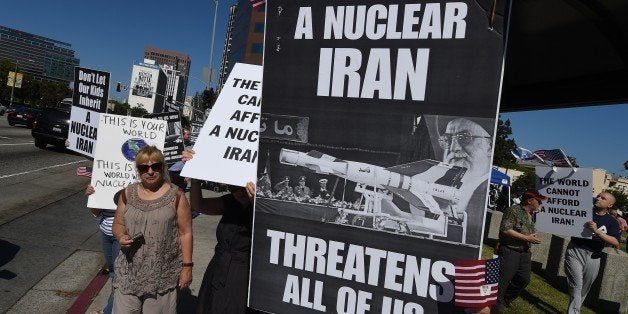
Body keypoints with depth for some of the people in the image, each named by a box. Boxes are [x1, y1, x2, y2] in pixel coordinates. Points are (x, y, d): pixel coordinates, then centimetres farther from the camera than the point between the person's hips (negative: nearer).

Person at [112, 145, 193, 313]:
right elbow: (118, 224, 14)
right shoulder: (128, 193, 4)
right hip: (129, 272, 3)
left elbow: (185, 233, -5)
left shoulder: (176, 195, -6)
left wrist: (187, 266, -6)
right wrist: (120, 236, -9)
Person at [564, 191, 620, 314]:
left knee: (585, 288, 12)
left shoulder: (611, 221, 3)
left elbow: (616, 243, -10)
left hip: (593, 257, 2)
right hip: (575, 251, -2)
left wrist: (597, 231, -21)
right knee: (576, 285, -10)